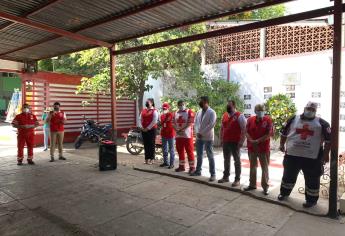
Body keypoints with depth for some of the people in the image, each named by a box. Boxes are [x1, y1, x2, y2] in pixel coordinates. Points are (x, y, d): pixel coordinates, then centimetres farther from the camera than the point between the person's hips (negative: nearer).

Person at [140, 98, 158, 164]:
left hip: (151, 130, -5)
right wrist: (142, 127, -1)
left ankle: (151, 159, 9)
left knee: (151, 144, 0)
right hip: (144, 130, 6)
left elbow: (154, 121, -13)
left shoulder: (154, 111, -5)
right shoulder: (143, 110, 13)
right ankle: (146, 158, 19)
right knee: (146, 144, 10)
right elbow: (141, 119, 12)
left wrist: (148, 128, -14)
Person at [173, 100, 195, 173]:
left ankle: (192, 167, 5)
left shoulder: (189, 112, -5)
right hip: (178, 135, 6)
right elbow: (173, 123, 11)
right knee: (180, 151, 12)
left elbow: (190, 123, -13)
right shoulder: (176, 113, 13)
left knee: (189, 151, -2)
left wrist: (182, 130, -17)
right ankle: (181, 166, 23)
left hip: (187, 135, -6)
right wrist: (177, 130, -6)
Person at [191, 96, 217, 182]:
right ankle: (198, 171, 29)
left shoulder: (212, 112, -10)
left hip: (208, 137, -6)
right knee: (199, 155, 16)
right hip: (199, 137, 6)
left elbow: (211, 125, -18)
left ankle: (213, 174, 8)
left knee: (210, 156, 0)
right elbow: (196, 122, 9)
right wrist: (197, 132, -7)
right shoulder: (199, 112, 10)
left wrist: (202, 133, -17)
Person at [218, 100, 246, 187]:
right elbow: (222, 128, 17)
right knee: (226, 160, 16)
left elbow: (244, 129, -12)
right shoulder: (224, 115, 10)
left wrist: (241, 141, -15)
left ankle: (237, 179, 12)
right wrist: (221, 139, 12)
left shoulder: (239, 116, -9)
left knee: (237, 160, 4)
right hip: (225, 142, 6)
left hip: (235, 142, -6)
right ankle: (225, 176, 29)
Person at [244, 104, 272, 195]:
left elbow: (268, 134, -12)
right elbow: (247, 132, 3)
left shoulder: (268, 120, -7)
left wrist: (258, 141, -17)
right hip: (251, 147, 4)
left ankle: (265, 186, 15)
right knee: (253, 166, 14)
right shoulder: (250, 119, 3)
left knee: (265, 167, 4)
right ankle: (252, 184, 27)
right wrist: (251, 141, -13)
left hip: (263, 148, -3)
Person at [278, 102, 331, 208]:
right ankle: (284, 193, 34)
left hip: (312, 157, -1)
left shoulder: (321, 123, -1)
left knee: (312, 180, 8)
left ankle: (312, 199, 26)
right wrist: (282, 144, 10)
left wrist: (326, 154, -2)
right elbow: (284, 133, 12)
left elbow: (329, 139, 1)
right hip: (292, 154, 2)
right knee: (288, 175, 15)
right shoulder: (293, 119, 4)